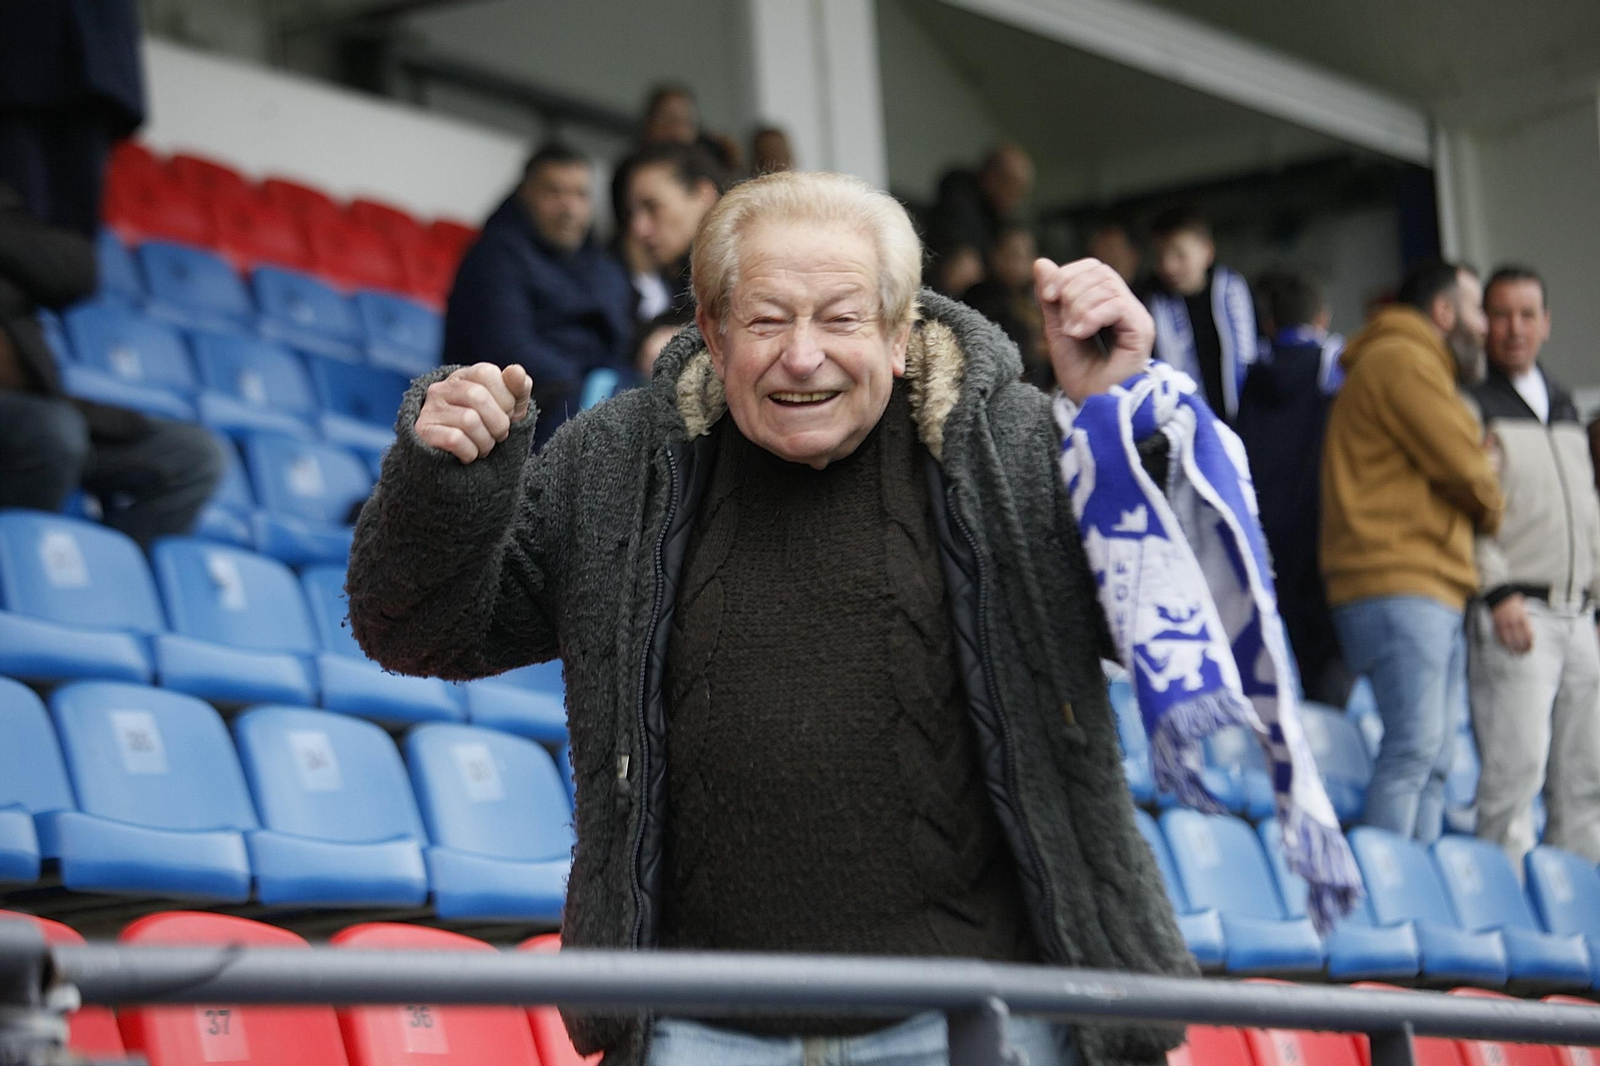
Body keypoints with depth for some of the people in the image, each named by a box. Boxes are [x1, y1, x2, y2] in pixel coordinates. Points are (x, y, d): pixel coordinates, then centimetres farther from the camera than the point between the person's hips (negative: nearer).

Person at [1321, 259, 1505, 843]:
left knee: (1433, 760, 4)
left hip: (1434, 591, 11)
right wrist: (1494, 511, 9)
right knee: (1414, 747, -18)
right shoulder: (1402, 362, -5)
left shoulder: (1415, 368, 29)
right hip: (1397, 584, -11)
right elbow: (1462, 465, -9)